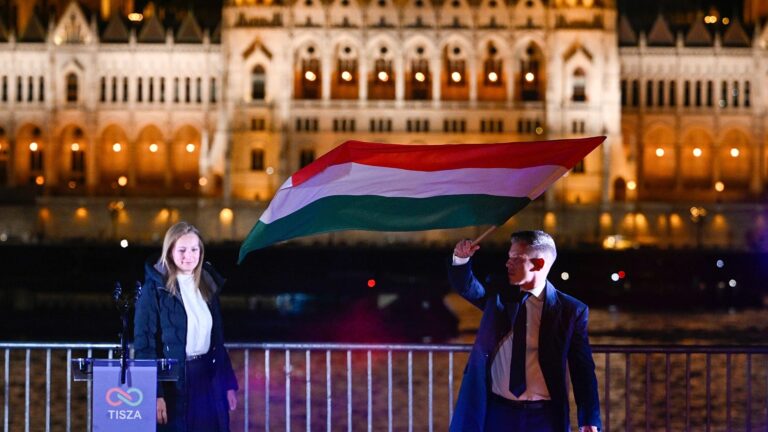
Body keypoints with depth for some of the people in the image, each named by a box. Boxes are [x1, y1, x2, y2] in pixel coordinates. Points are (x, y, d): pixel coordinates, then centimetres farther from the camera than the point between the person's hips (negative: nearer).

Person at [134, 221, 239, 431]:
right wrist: (155, 394, -17)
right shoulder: (154, 289, -7)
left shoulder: (207, 285, 11)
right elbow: (144, 344, -10)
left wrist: (229, 384, 11)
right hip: (173, 383, -5)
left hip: (208, 381, 5)